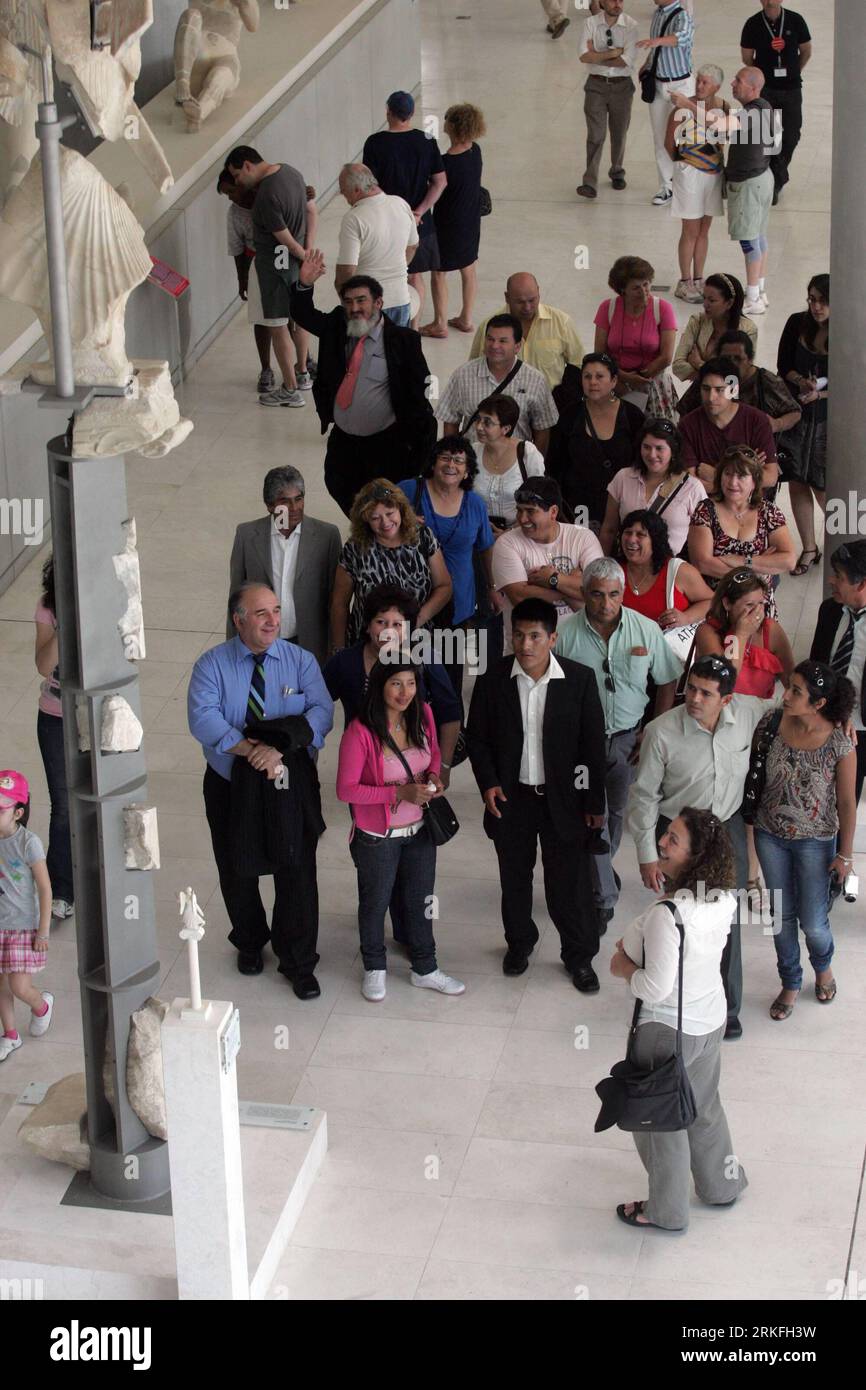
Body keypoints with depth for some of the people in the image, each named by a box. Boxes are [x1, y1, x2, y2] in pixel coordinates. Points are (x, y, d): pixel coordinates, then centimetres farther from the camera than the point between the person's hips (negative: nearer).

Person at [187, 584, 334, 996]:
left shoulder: (300, 661, -3)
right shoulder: (212, 665, -6)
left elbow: (321, 712, -15)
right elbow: (202, 718, -21)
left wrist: (279, 747, -31)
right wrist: (250, 751, -34)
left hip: (291, 783, 0)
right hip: (230, 784, 1)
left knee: (296, 870, 1)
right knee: (237, 870, 17)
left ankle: (298, 962, 18)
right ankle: (250, 942, 43)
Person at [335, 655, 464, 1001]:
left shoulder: (423, 715, -9)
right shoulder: (360, 732, -26)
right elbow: (346, 789, -21)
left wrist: (433, 776, -12)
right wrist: (400, 793, -26)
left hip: (419, 830, 5)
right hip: (378, 838, -5)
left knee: (421, 900, 20)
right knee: (375, 903, 17)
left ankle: (425, 969, 40)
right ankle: (374, 968, 40)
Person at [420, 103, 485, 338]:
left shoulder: (447, 162, -28)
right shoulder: (475, 152, -6)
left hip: (448, 225, -7)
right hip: (471, 222, 7)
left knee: (439, 273, 9)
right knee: (469, 270, 19)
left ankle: (440, 324, 18)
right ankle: (466, 319, 31)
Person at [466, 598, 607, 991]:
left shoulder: (579, 680, -11)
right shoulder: (494, 679, -7)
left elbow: (593, 745, -5)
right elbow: (476, 737, 3)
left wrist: (594, 802, -4)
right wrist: (488, 782, -11)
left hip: (563, 796, -2)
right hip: (511, 797, 2)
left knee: (570, 879, 5)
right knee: (514, 876, 17)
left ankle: (579, 955, 23)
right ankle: (519, 941, 39)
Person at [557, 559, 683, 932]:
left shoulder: (645, 629, -8)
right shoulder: (565, 633, -13)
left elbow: (667, 682, 3)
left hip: (628, 737, 3)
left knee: (616, 811, 18)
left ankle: (600, 869, 45)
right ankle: (603, 897, 2)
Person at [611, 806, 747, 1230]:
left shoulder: (667, 914, -34)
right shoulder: (723, 899, -10)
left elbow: (656, 988, -29)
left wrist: (624, 968, -11)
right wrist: (639, 947, 0)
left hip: (668, 1031, -7)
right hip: (710, 1020, 7)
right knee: (704, 1108, 29)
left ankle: (666, 1211, 35)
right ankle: (721, 1188, 48)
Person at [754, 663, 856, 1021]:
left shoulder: (840, 746, -21)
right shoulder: (774, 723, -14)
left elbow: (847, 803, -12)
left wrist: (845, 854, -6)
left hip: (815, 842, -3)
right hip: (770, 836, 3)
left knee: (812, 921, 10)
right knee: (782, 914, 16)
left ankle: (823, 967, 44)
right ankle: (790, 983, 37)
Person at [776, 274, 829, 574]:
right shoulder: (797, 324, -4)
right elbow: (784, 366, 4)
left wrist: (820, 393, -19)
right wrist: (801, 381, -15)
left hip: (830, 417, -4)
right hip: (796, 414, 4)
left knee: (822, 488, -1)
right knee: (797, 482, 9)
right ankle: (809, 548, 25)